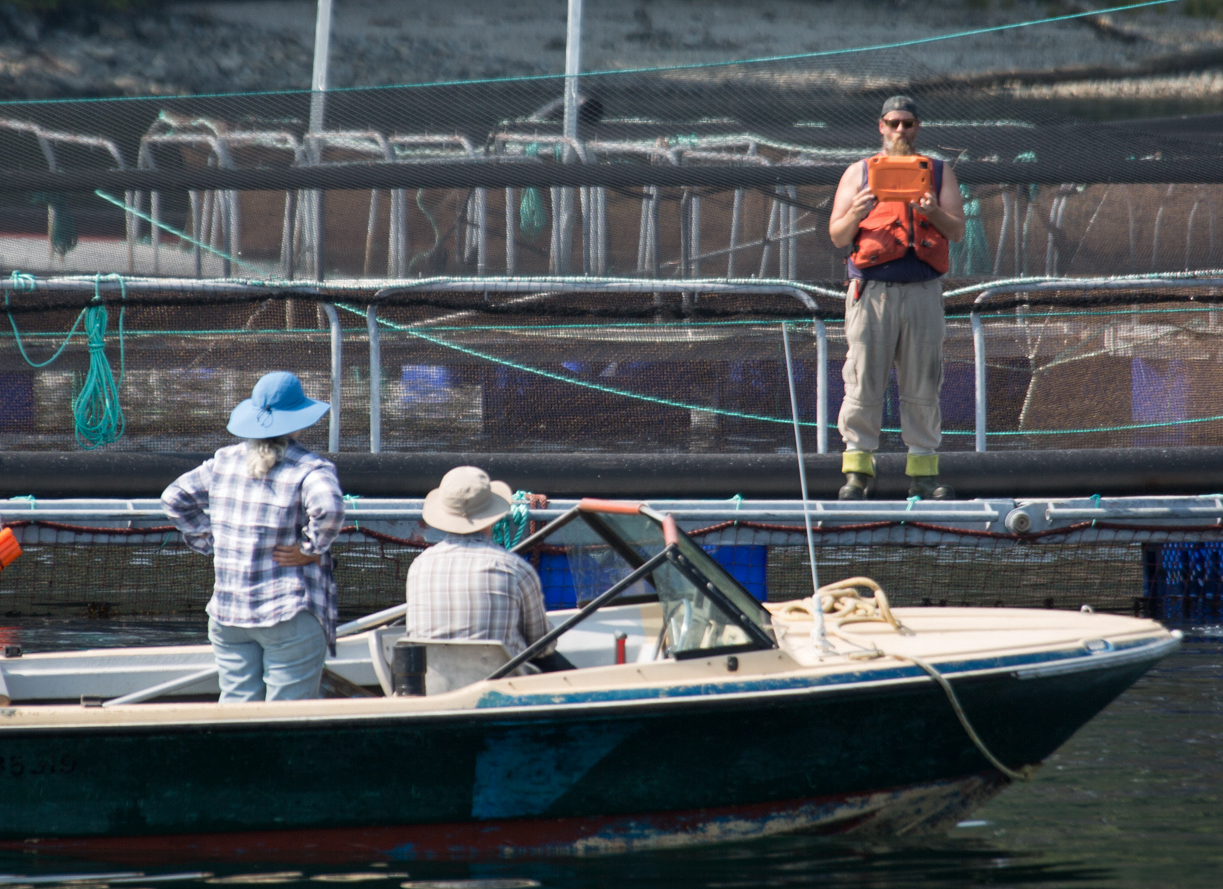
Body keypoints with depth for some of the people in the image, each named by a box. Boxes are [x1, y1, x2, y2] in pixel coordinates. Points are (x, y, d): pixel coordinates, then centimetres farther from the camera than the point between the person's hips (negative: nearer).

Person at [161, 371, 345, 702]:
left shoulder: (224, 461, 8)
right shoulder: (310, 470, -10)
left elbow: (175, 497, 14)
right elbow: (328, 508, -29)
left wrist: (208, 541, 14)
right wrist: (311, 550, -14)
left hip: (228, 612, 5)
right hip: (290, 615, -5)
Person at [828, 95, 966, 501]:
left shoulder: (939, 173, 16)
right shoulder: (858, 173, 13)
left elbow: (957, 231, 7)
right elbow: (837, 236, 9)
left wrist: (933, 212, -14)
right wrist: (855, 214, -13)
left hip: (923, 289, 1)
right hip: (872, 289, -1)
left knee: (923, 387, 0)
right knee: (864, 384, -6)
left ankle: (923, 471, 5)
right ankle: (857, 470, -4)